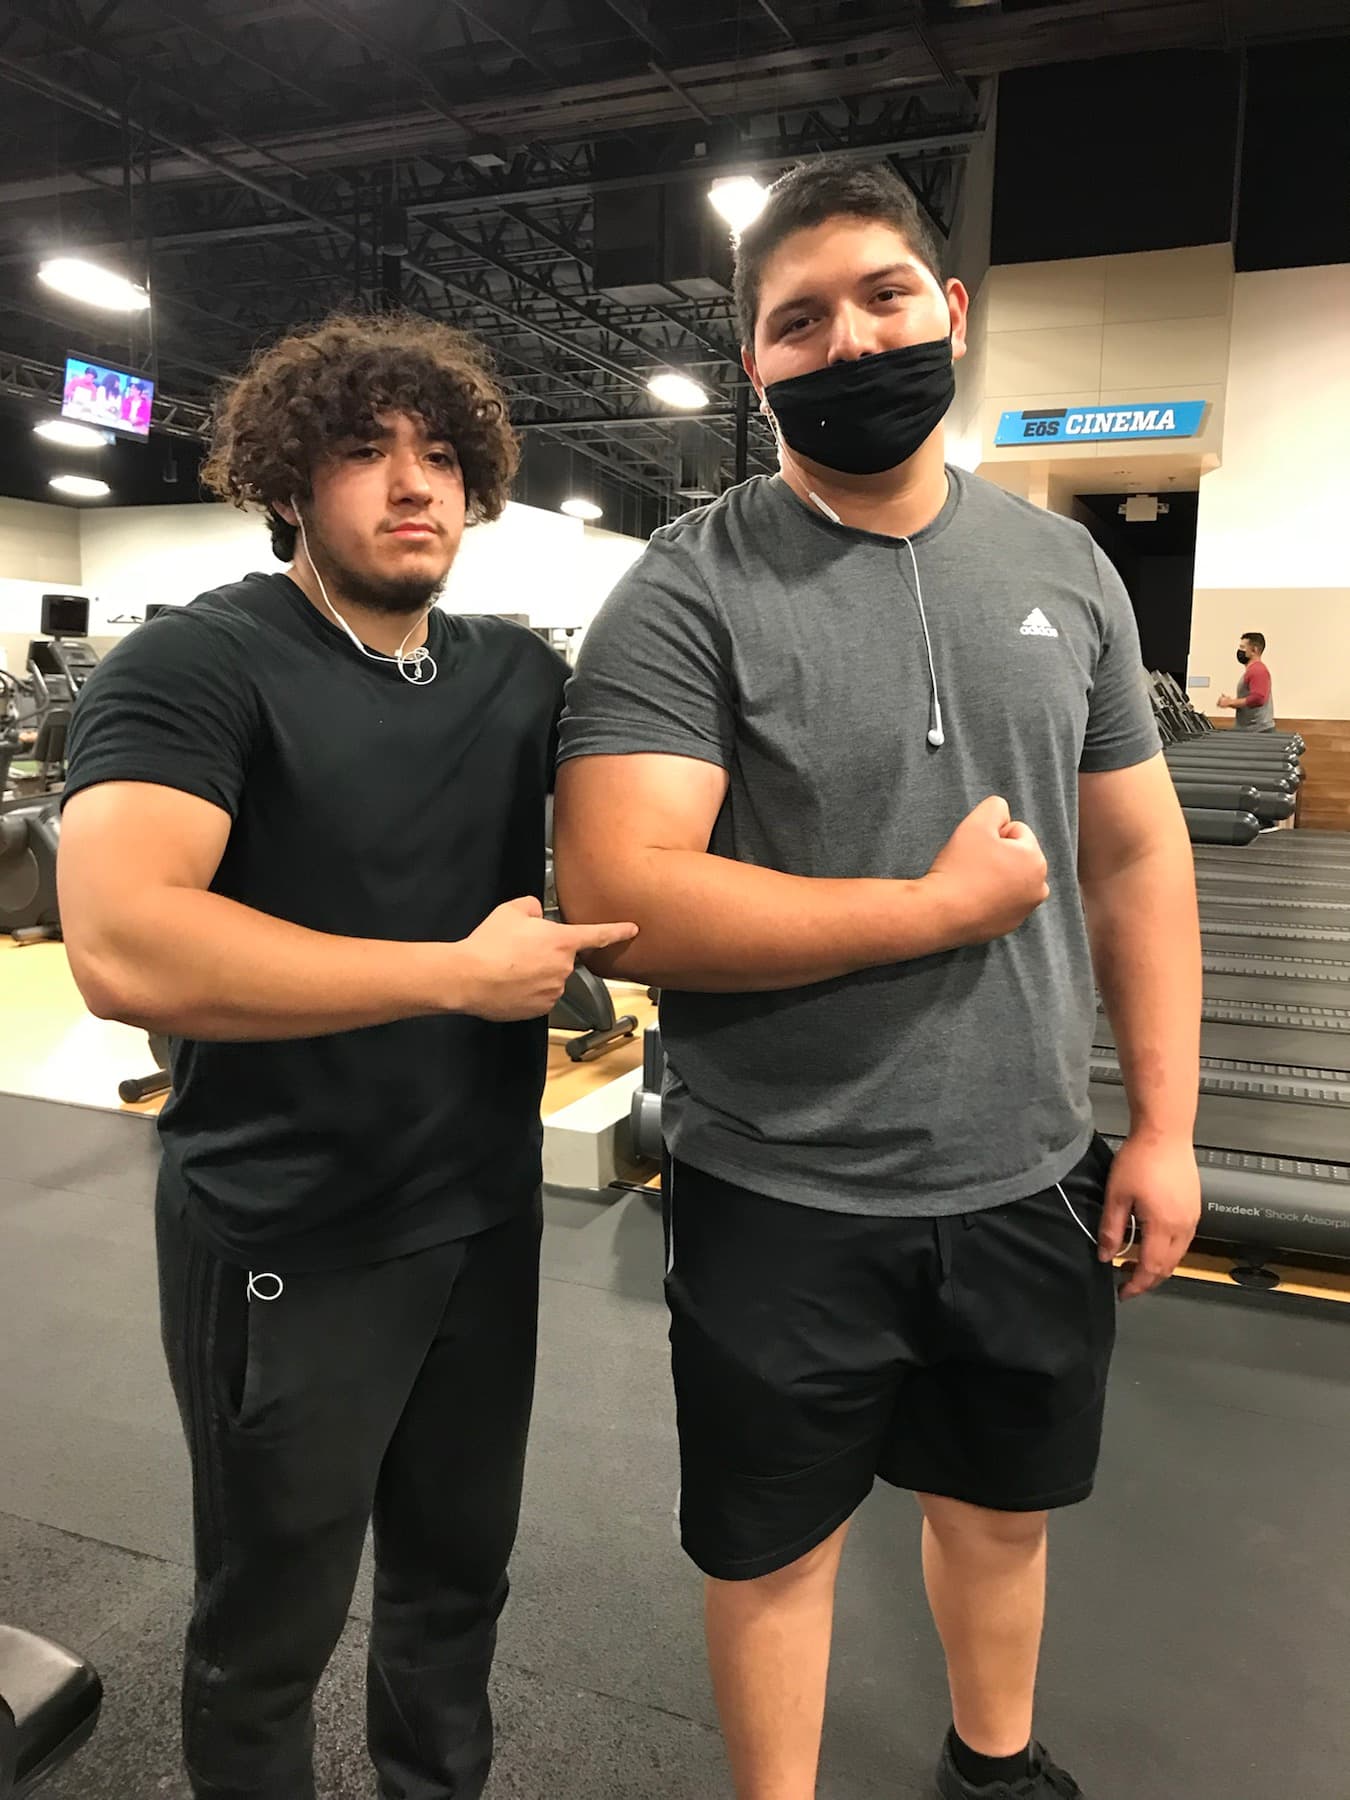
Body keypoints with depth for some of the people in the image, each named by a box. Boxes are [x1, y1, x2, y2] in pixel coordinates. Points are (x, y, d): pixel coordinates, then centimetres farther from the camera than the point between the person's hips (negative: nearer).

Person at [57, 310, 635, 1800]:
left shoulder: (521, 676, 5)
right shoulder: (196, 664, -15)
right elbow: (122, 947, -29)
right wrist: (465, 972, -25)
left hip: (488, 1212, 6)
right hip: (285, 1245, -5)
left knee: (460, 1575, 25)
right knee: (271, 1623, 17)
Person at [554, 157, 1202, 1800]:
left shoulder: (1062, 566, 4)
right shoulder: (688, 592, -13)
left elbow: (1136, 852, 6)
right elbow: (615, 902, -24)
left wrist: (1166, 1122, 1)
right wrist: (945, 905, -18)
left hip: (1035, 1184, 5)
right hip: (783, 1205, -4)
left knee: (1001, 1509, 26)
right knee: (776, 1545, 17)